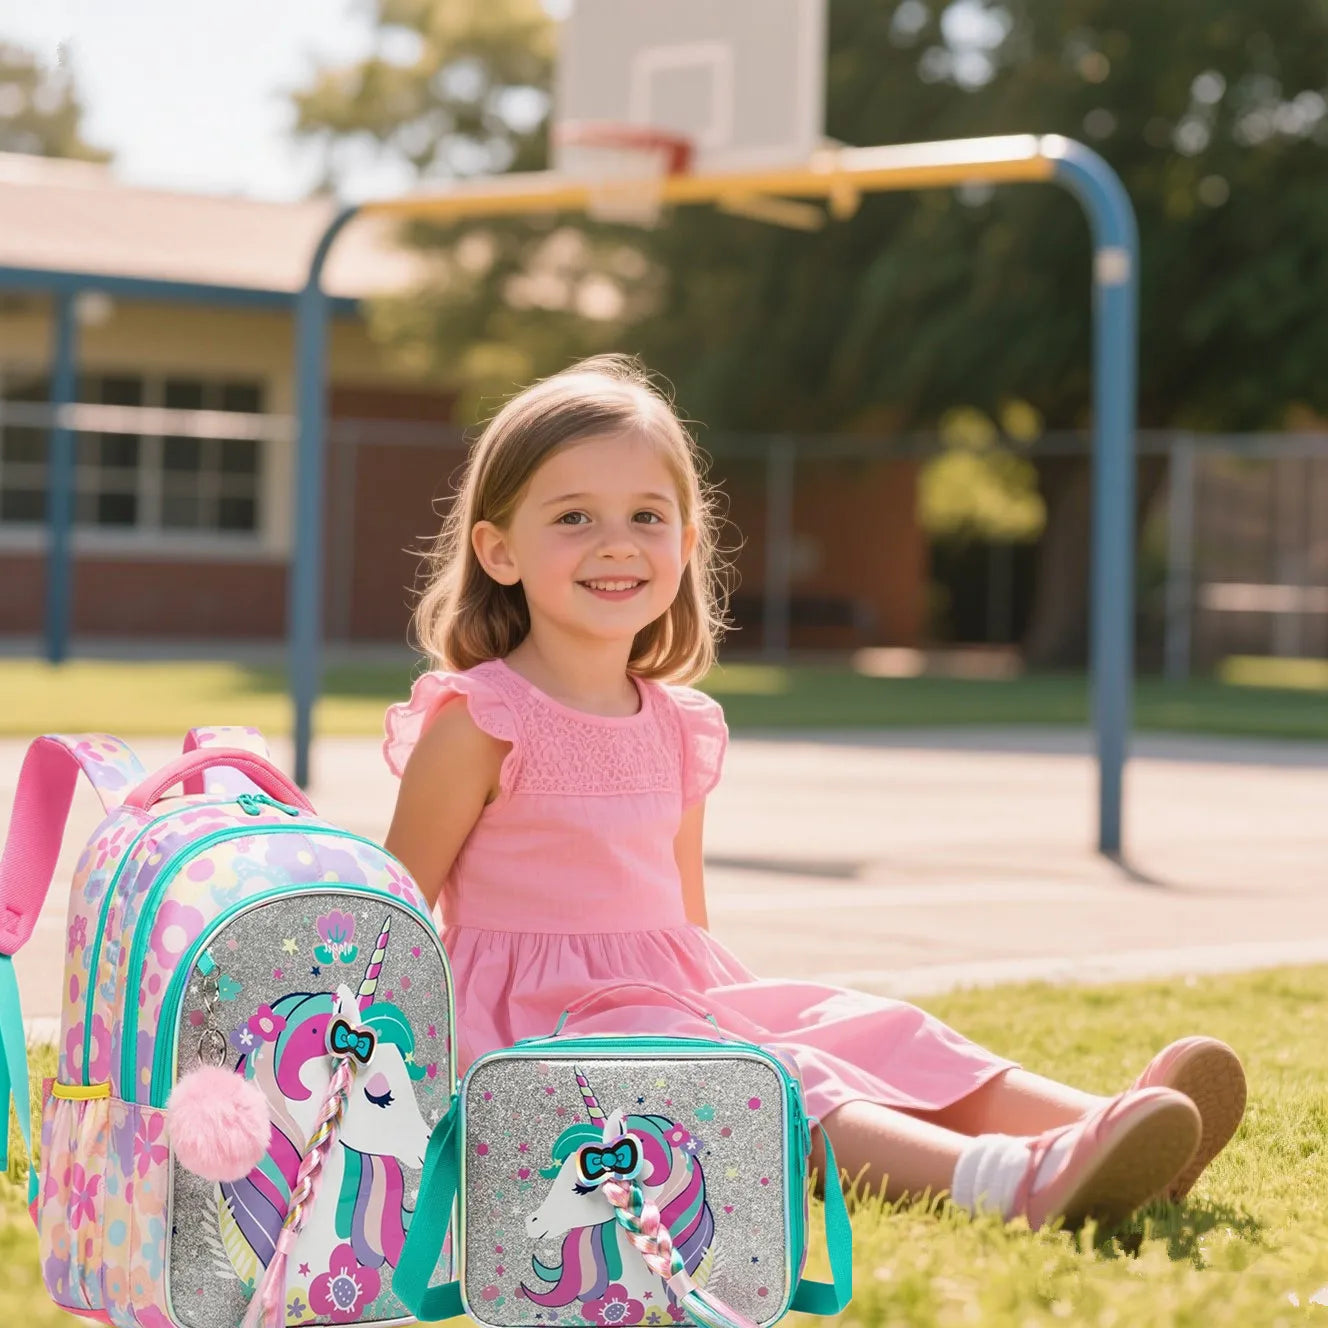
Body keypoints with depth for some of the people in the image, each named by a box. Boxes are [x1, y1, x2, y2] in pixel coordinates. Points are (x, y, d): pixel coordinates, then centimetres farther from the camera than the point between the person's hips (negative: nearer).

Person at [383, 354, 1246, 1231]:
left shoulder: (678, 727, 14)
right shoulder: (478, 721, -7)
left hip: (671, 1002, 8)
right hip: (535, 1021, -8)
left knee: (867, 1032, -12)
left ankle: (1098, 1130, -33)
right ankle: (1006, 1179, -53)